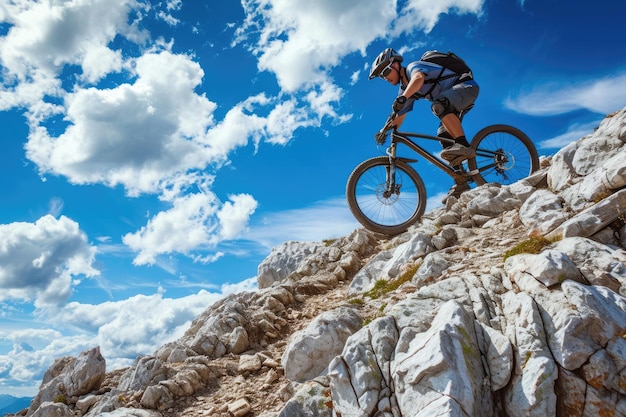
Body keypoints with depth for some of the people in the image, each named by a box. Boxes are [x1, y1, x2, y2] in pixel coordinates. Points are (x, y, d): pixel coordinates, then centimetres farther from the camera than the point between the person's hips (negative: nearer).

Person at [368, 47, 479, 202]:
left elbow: (418, 78, -41)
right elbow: (400, 115, 11)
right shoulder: (405, 89, 10)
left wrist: (402, 98, -57)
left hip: (467, 86, -9)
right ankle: (461, 184, -1)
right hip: (450, 103, 9)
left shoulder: (413, 66, -16)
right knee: (444, 137, 0)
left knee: (438, 105, -36)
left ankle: (464, 146, -40)